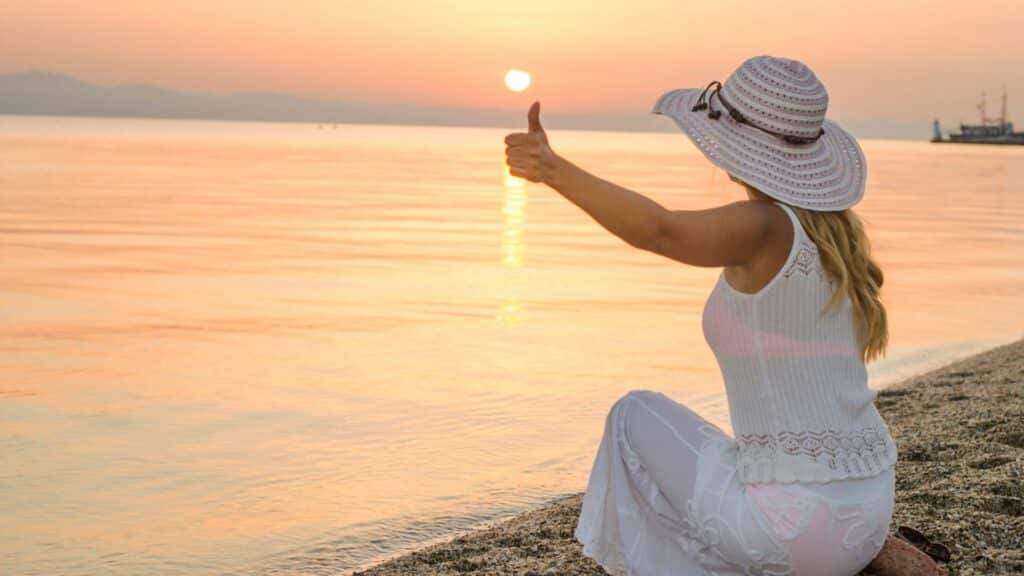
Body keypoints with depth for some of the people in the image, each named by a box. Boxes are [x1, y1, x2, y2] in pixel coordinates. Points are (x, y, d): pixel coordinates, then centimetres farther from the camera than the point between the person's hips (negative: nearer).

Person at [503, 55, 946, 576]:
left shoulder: (765, 225, -14)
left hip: (795, 523, -7)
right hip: (862, 511, 7)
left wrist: (552, 169, -48)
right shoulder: (836, 229, 11)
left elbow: (658, 230, -35)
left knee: (636, 418, 15)